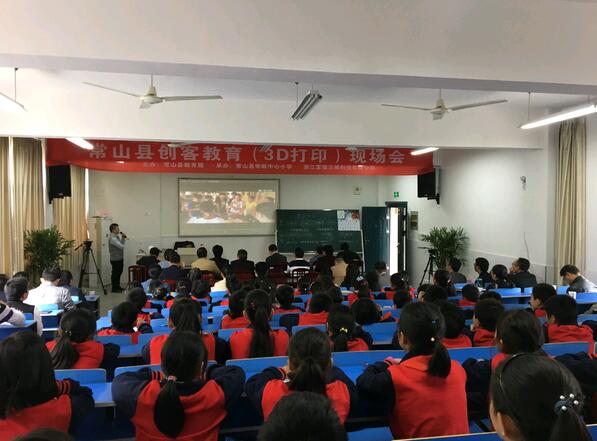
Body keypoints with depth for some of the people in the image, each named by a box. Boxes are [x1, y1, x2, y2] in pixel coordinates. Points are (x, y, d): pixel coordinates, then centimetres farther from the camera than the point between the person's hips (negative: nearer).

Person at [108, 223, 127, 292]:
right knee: (115, 273, -1)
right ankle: (114, 288, 8)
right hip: (115, 259, -10)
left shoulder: (117, 236, 10)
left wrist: (123, 237, 0)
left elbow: (123, 244, 15)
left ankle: (117, 286, 27)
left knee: (119, 272, 17)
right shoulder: (113, 238, -19)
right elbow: (122, 246, -23)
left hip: (120, 258, 10)